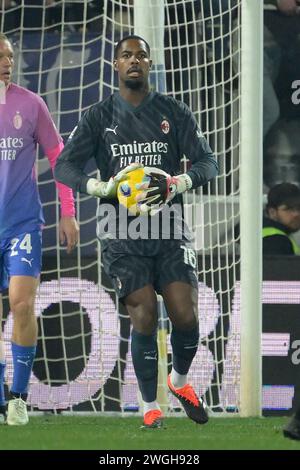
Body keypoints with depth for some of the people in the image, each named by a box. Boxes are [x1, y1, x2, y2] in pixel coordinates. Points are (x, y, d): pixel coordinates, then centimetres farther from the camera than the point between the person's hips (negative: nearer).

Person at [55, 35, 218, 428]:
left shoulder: (174, 112, 6)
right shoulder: (99, 116, 4)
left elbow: (208, 162, 1)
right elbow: (64, 166, -1)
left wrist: (178, 184, -20)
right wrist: (102, 187, -21)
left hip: (169, 231, 1)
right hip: (123, 236, -1)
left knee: (185, 315, -9)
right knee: (144, 317, -9)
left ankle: (180, 380, 21)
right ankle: (150, 406, 7)